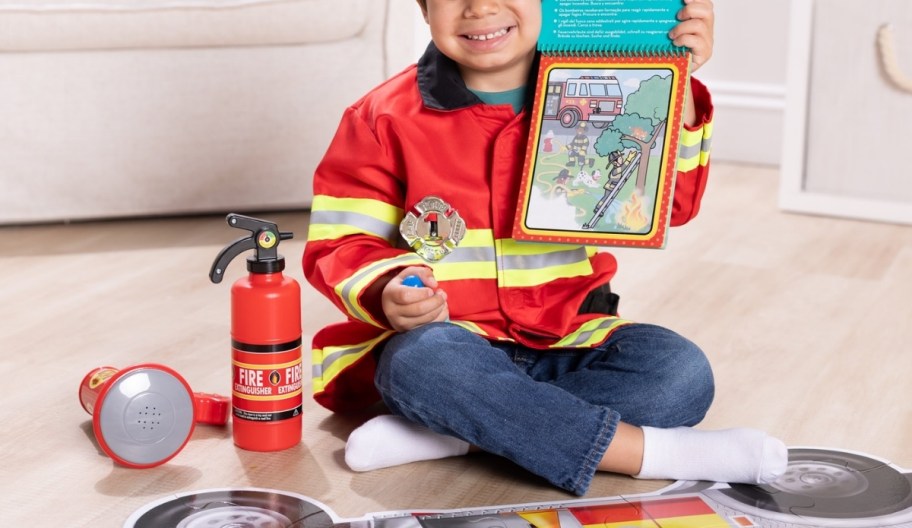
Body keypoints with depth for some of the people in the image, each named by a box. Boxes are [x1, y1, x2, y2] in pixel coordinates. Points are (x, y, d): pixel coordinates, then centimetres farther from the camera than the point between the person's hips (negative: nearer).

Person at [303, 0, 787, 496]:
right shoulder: (385, 118, -2)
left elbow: (668, 202, 1)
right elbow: (341, 243, -2)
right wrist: (386, 294, -25)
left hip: (565, 341, 3)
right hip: (452, 338, -2)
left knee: (681, 373, -22)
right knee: (423, 360, -37)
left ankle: (450, 430, -27)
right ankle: (652, 450, -31)